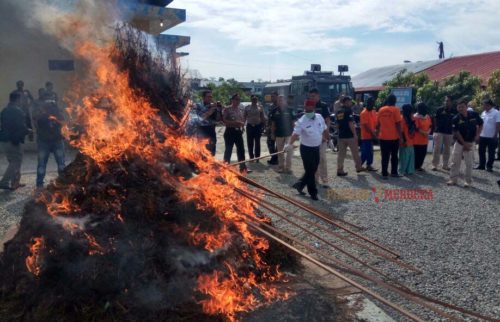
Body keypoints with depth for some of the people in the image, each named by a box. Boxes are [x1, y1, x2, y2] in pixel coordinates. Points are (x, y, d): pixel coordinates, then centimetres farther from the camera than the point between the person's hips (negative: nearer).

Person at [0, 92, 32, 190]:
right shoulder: (18, 111, -14)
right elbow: (22, 127, -20)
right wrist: (28, 131, 1)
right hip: (13, 141, -8)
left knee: (13, 162, 18)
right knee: (15, 162, 0)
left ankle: (15, 182, 22)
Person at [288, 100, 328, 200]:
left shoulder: (319, 117, -1)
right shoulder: (301, 121, -18)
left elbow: (325, 129, 16)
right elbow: (295, 134, -32)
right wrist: (290, 144, -48)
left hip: (316, 148, 6)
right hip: (306, 149, -6)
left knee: (313, 170, 15)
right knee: (310, 171, 0)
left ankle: (300, 184, 34)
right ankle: (313, 192, 12)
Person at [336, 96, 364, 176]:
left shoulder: (339, 111, 11)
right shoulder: (348, 110, -11)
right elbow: (351, 123, -17)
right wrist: (355, 134, -14)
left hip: (341, 135, 6)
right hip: (350, 135, -6)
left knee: (341, 153, 6)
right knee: (355, 152, 8)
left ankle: (339, 170, 4)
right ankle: (358, 167, 19)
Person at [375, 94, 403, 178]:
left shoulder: (381, 110, 5)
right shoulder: (395, 109, -7)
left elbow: (378, 124, 10)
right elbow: (398, 124, -11)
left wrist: (378, 133, 23)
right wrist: (401, 137, -7)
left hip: (383, 137, 3)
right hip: (394, 137, -3)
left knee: (385, 156, 6)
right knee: (394, 156, 12)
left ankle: (384, 174, 4)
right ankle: (394, 172, 17)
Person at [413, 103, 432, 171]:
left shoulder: (427, 117, 10)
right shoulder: (416, 117, -14)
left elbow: (430, 126, 13)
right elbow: (416, 128, -16)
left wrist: (428, 132, -6)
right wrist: (424, 133, -15)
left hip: (425, 140, 7)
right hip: (417, 140, -7)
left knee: (423, 153, 11)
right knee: (417, 154, -2)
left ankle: (419, 166, 23)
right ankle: (415, 167, 8)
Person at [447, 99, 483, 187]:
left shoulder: (474, 115, -6)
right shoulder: (456, 119, -10)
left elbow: (480, 124, 11)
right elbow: (456, 132, -10)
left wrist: (477, 135, -1)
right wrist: (464, 143, -11)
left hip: (470, 142, 0)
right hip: (459, 142, 0)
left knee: (469, 163, 2)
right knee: (455, 162, 3)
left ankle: (468, 181, 10)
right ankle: (453, 179, 13)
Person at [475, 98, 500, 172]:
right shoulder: (483, 113, 9)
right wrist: (478, 134, 9)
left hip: (491, 137, -7)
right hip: (482, 136, 7)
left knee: (491, 153, 5)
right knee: (481, 151, 12)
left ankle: (489, 166, 14)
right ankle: (481, 165, 22)